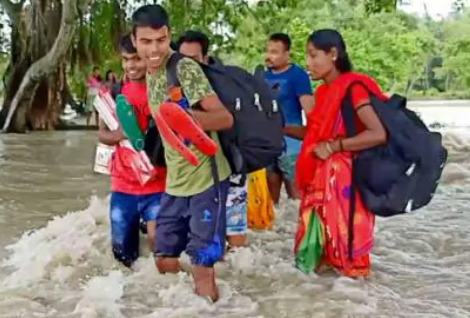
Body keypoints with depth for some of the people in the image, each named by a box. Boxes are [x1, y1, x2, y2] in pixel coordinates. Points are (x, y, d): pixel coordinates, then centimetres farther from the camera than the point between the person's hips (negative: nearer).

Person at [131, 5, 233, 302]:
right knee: (164, 261, 14)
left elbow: (225, 119, -22)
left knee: (203, 265, -4)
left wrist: (186, 115, -38)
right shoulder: (151, 75, 9)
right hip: (175, 182, 8)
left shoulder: (186, 68, -16)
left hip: (205, 180, -8)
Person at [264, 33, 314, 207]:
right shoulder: (264, 76, 12)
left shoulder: (297, 75, -7)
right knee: (270, 194, 15)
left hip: (290, 143, -6)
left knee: (295, 194, -4)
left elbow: (310, 110, -12)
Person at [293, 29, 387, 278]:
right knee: (322, 235, 13)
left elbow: (379, 134, -23)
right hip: (321, 179, 8)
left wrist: (334, 146, -19)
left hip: (344, 180, -8)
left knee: (342, 235, 0)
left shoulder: (352, 87, -14)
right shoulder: (323, 91, 11)